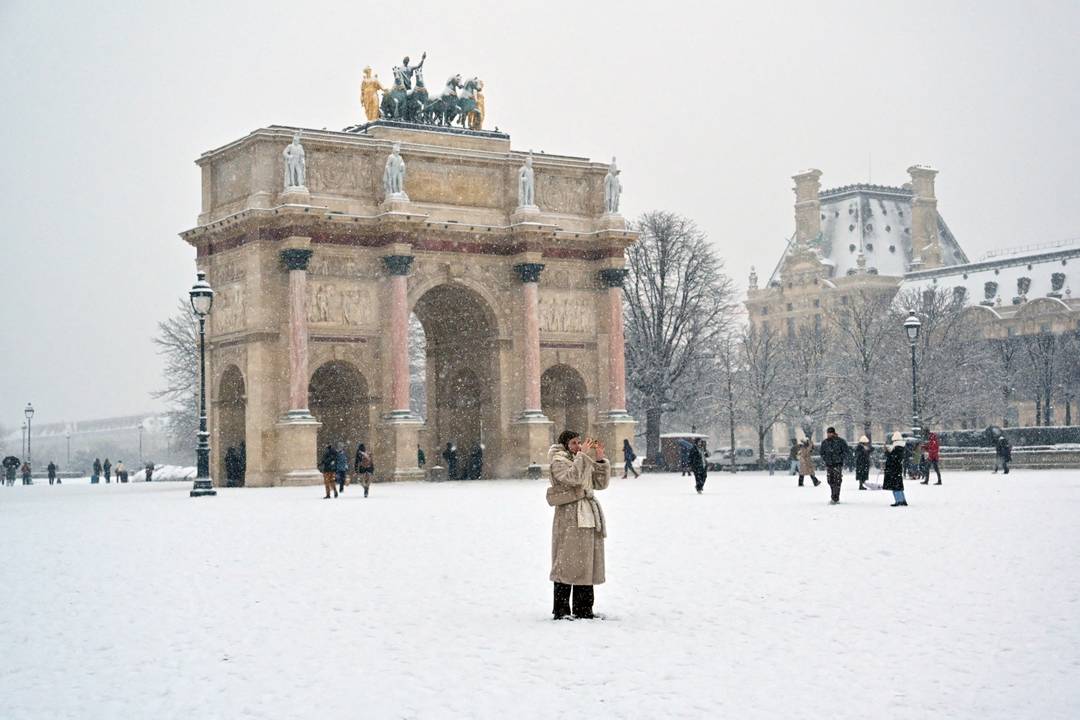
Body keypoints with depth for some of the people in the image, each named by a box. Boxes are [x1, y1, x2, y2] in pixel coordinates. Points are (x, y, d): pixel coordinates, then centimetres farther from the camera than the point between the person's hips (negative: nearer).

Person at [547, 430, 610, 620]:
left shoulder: (584, 461, 20)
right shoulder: (558, 461, -4)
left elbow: (601, 483, 14)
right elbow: (573, 477, -22)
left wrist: (600, 460, 5)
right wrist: (582, 455, -19)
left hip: (588, 516, 8)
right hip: (569, 517, -8)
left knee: (586, 563, 10)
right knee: (568, 563, -8)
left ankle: (584, 609, 17)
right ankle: (561, 610, -3)